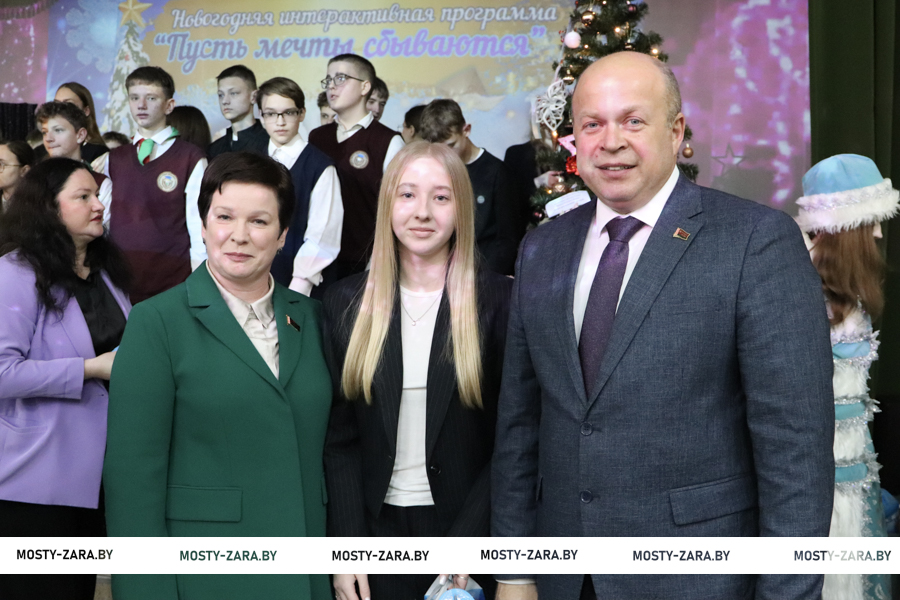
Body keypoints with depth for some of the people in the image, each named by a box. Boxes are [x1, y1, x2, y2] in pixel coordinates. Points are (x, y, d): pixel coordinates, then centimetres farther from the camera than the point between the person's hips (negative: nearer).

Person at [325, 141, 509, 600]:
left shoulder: (498, 301, -7)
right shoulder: (346, 303, 1)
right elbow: (338, 437, 2)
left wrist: (467, 538, -12)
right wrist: (345, 548, -4)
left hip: (466, 527, -2)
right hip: (377, 528, 2)